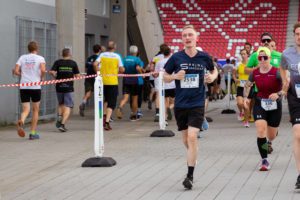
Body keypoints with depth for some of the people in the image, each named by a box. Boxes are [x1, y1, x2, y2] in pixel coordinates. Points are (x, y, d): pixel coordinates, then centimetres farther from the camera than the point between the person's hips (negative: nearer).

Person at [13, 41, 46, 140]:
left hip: (23, 87, 2)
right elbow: (43, 70, -18)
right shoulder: (40, 58, 0)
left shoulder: (22, 57, 7)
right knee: (35, 110, 13)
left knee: (25, 109, 4)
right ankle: (33, 133, 13)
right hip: (35, 87, -2)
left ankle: (21, 121, -31)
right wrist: (41, 78, 2)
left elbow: (16, 71, -1)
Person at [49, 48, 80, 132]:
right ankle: (63, 124, -12)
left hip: (59, 87, 2)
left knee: (61, 104, 24)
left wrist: (55, 76, 8)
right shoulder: (73, 63, -1)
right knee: (68, 106, 0)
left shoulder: (58, 62, 0)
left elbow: (51, 72, -11)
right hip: (69, 87, -2)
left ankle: (59, 118, 4)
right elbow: (77, 75, -2)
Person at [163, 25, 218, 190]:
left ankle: (190, 175, -10)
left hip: (197, 104, -2)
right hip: (180, 104, 2)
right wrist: (175, 76, -15)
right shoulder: (176, 57, -3)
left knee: (192, 137, -14)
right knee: (185, 139, 12)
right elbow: (165, 77, 6)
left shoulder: (204, 57, -3)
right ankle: (193, 157, 44)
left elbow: (214, 71, 16)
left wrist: (212, 77, -6)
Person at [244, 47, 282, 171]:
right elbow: (248, 85, 15)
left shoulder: (276, 72, -16)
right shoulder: (254, 73, -4)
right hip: (260, 104, 1)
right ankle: (264, 161, -13)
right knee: (261, 131, -19)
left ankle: (268, 143, 53)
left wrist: (278, 94, -37)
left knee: (271, 137, 11)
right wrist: (246, 97, 0)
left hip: (274, 105, -1)